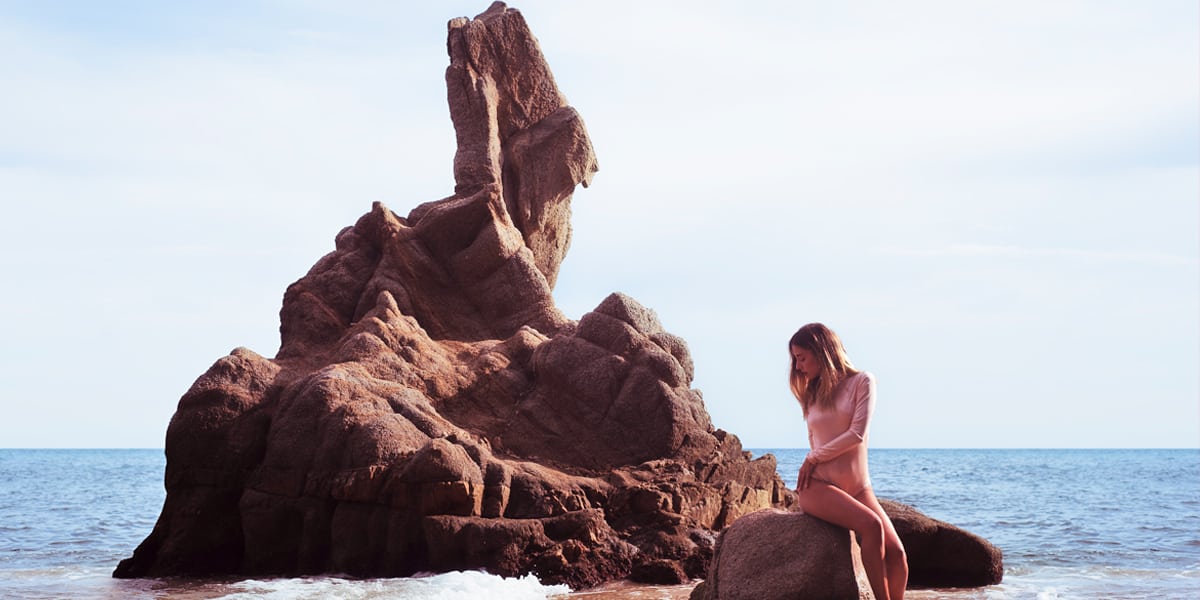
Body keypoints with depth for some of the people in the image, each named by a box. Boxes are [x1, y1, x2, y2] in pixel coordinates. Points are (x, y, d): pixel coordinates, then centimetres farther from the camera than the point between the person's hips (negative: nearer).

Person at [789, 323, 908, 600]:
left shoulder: (861, 382, 5)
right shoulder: (812, 394, 17)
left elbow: (858, 433, -6)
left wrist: (813, 458, -2)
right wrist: (811, 464, 0)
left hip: (859, 487, 0)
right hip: (819, 486, 0)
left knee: (896, 552, -19)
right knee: (870, 525, -29)